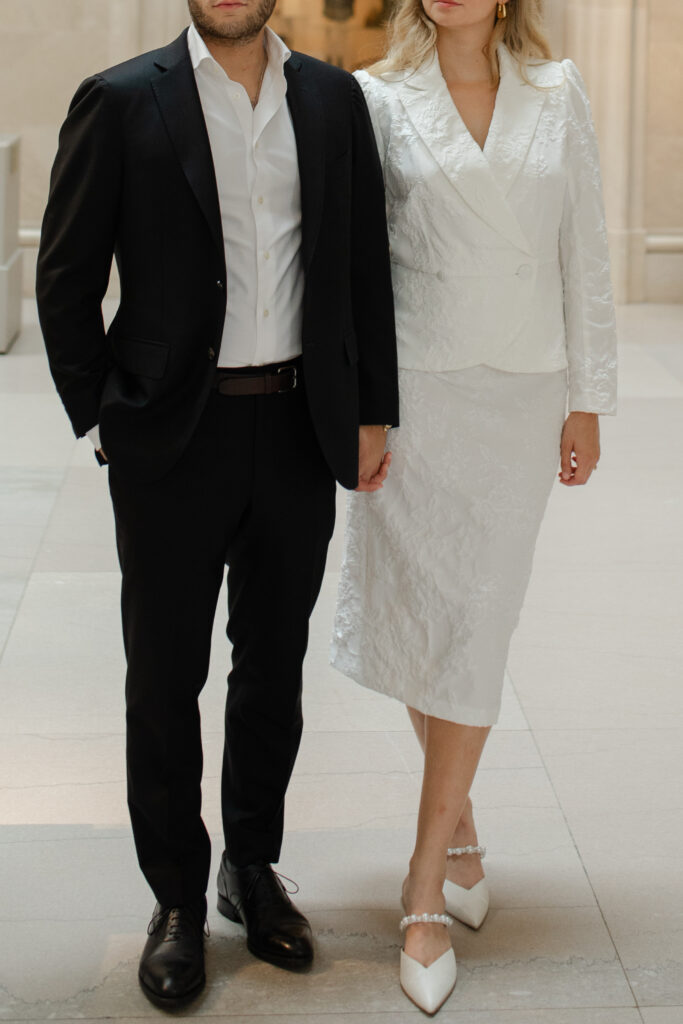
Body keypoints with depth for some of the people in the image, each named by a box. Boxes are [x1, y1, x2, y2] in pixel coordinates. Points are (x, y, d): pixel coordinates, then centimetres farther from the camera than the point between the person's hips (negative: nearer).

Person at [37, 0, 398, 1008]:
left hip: (300, 430, 3)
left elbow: (365, 264, 9)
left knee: (274, 669, 14)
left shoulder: (334, 99, 6)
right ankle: (177, 898, 22)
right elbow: (66, 279, -1)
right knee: (166, 679, 7)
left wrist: (372, 413, 6)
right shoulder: (121, 102, -4)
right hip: (176, 437, -3)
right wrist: (101, 420, -3)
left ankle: (253, 867, 33)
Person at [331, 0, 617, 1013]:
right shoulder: (377, 97, 0)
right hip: (415, 390, 0)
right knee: (418, 619, 6)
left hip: (523, 393, 1)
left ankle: (427, 891, 7)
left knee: (476, 628, 0)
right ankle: (458, 820, 32)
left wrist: (587, 398, 3)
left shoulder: (559, 94, 4)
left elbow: (584, 254, 6)